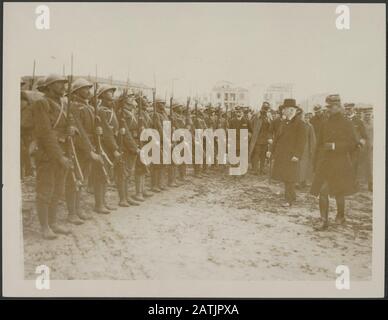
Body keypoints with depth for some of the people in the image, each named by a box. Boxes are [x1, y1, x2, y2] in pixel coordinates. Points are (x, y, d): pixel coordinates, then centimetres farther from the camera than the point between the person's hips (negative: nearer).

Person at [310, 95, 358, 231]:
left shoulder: (346, 123, -4)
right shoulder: (325, 124, 9)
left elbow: (353, 144, -6)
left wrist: (334, 146, -16)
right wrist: (316, 163, 11)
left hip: (340, 164, -3)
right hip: (324, 163, 3)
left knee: (339, 192, 8)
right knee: (322, 191, -6)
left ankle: (340, 215, 31)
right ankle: (324, 220, 0)